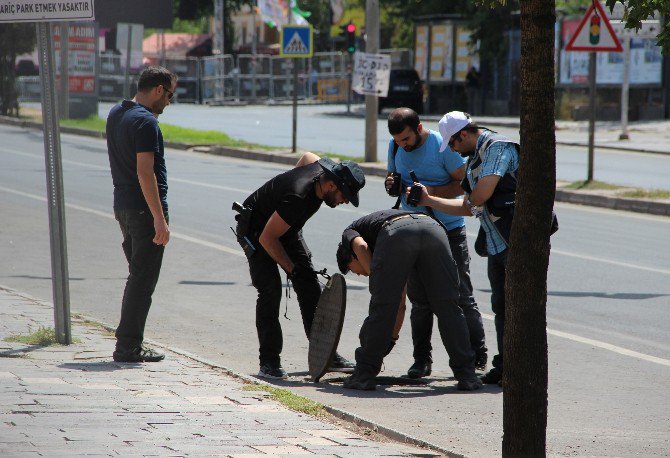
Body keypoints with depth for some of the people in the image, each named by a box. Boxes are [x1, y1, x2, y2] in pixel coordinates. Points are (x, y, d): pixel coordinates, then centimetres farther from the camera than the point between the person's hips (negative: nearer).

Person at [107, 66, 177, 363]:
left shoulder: (115, 114, 12)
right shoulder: (146, 122, -17)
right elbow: (145, 172, -23)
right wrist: (160, 219, -22)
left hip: (122, 205, 9)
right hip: (144, 209, -9)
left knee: (138, 275, 17)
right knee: (143, 280, -4)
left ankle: (129, 344, 18)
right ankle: (128, 347, -3)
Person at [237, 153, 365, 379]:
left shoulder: (327, 168, -16)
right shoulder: (297, 198, -39)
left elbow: (307, 156, 11)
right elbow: (267, 238, -30)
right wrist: (292, 269, -26)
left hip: (287, 227, 8)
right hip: (255, 229, -8)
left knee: (309, 284, 0)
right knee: (270, 289, -18)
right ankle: (269, 362, -13)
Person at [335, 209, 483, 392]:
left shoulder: (349, 232, 35)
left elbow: (360, 246, 5)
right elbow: (400, 304, 49)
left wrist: (373, 275, 13)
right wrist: (393, 337, 57)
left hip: (396, 233, -5)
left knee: (382, 308, 8)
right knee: (448, 308, 13)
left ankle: (364, 375, 17)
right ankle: (467, 376, 12)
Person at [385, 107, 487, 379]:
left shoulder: (442, 146, -13)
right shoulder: (395, 147, 4)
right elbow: (393, 179, 18)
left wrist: (430, 191, -23)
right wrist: (391, 184, -7)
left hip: (449, 230, -5)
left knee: (461, 296, -1)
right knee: (419, 300, 4)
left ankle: (478, 357, 7)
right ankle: (422, 360, 9)